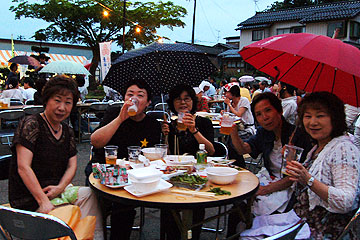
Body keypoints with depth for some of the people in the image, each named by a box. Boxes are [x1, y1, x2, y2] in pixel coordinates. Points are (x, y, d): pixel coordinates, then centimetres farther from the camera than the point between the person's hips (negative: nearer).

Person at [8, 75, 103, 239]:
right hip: (30, 200, -6)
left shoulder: (67, 131, 10)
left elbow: (72, 165, 8)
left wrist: (60, 187, -12)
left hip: (57, 190, 6)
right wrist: (43, 201, -23)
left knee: (88, 195, -17)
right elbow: (23, 168, -17)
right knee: (88, 194, -19)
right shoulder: (31, 124, -11)